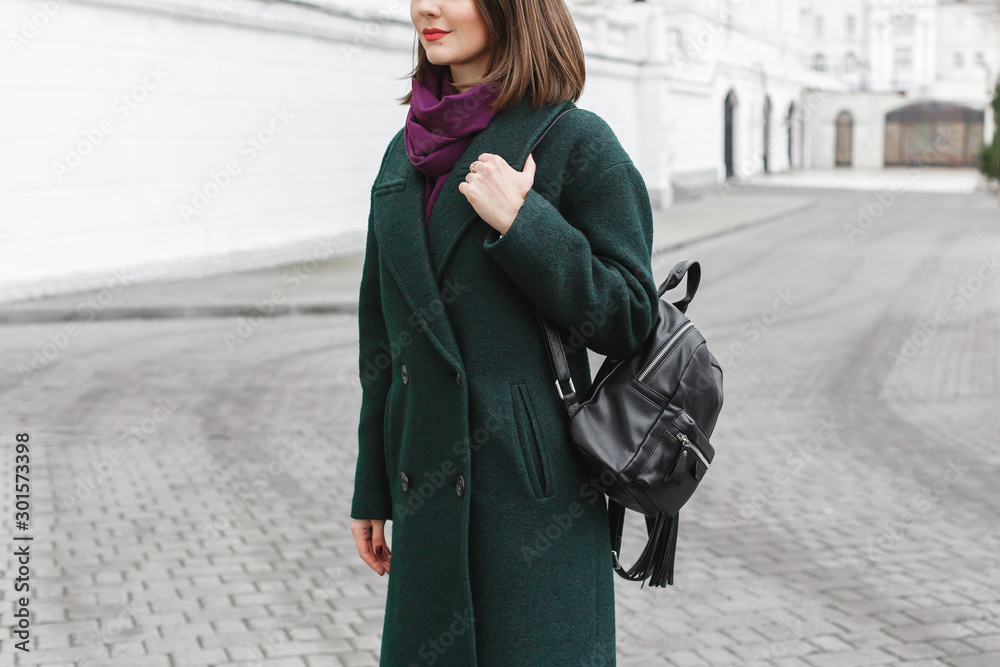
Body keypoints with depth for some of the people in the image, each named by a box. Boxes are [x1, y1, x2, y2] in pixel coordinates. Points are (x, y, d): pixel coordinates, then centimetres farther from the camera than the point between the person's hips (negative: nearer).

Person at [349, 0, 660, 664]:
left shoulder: (576, 140, -7)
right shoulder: (405, 153, 11)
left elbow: (630, 320, -8)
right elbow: (383, 337, 15)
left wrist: (520, 224, -18)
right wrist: (372, 491, 15)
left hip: (531, 488, -5)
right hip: (428, 487, 6)